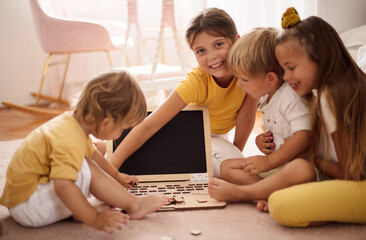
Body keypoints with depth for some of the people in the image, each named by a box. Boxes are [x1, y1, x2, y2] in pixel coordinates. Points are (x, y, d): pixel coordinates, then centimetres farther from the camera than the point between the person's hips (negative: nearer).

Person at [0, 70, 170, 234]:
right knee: (85, 169, -24)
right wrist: (95, 219, -36)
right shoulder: (70, 143, -30)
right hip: (26, 207, -11)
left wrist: (116, 176, 34)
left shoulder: (73, 120, 3)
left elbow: (92, 153, 22)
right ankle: (134, 205, -10)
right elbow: (63, 186, -41)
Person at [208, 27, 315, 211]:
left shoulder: (291, 96, -17)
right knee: (226, 167, 0)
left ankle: (239, 193, -33)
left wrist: (269, 161, -21)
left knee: (302, 171, -44)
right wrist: (262, 140, 3)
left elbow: (304, 137, -26)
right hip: (276, 164, 9)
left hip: (299, 161, -9)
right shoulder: (266, 99, 12)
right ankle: (268, 193, -25)